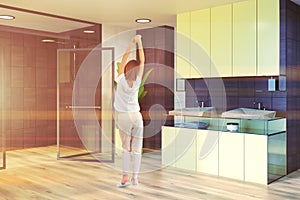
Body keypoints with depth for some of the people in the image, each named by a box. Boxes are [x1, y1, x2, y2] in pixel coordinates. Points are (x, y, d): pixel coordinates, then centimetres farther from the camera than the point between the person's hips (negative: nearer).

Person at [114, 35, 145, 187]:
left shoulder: (121, 80, -8)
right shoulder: (137, 82, -7)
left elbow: (123, 60, -2)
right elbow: (142, 62, -2)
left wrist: (131, 43, 1)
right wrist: (139, 42, 1)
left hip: (123, 117, 0)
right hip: (136, 116, 0)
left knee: (126, 148, 7)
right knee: (136, 149, 6)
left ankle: (125, 178, 1)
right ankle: (135, 178, 5)